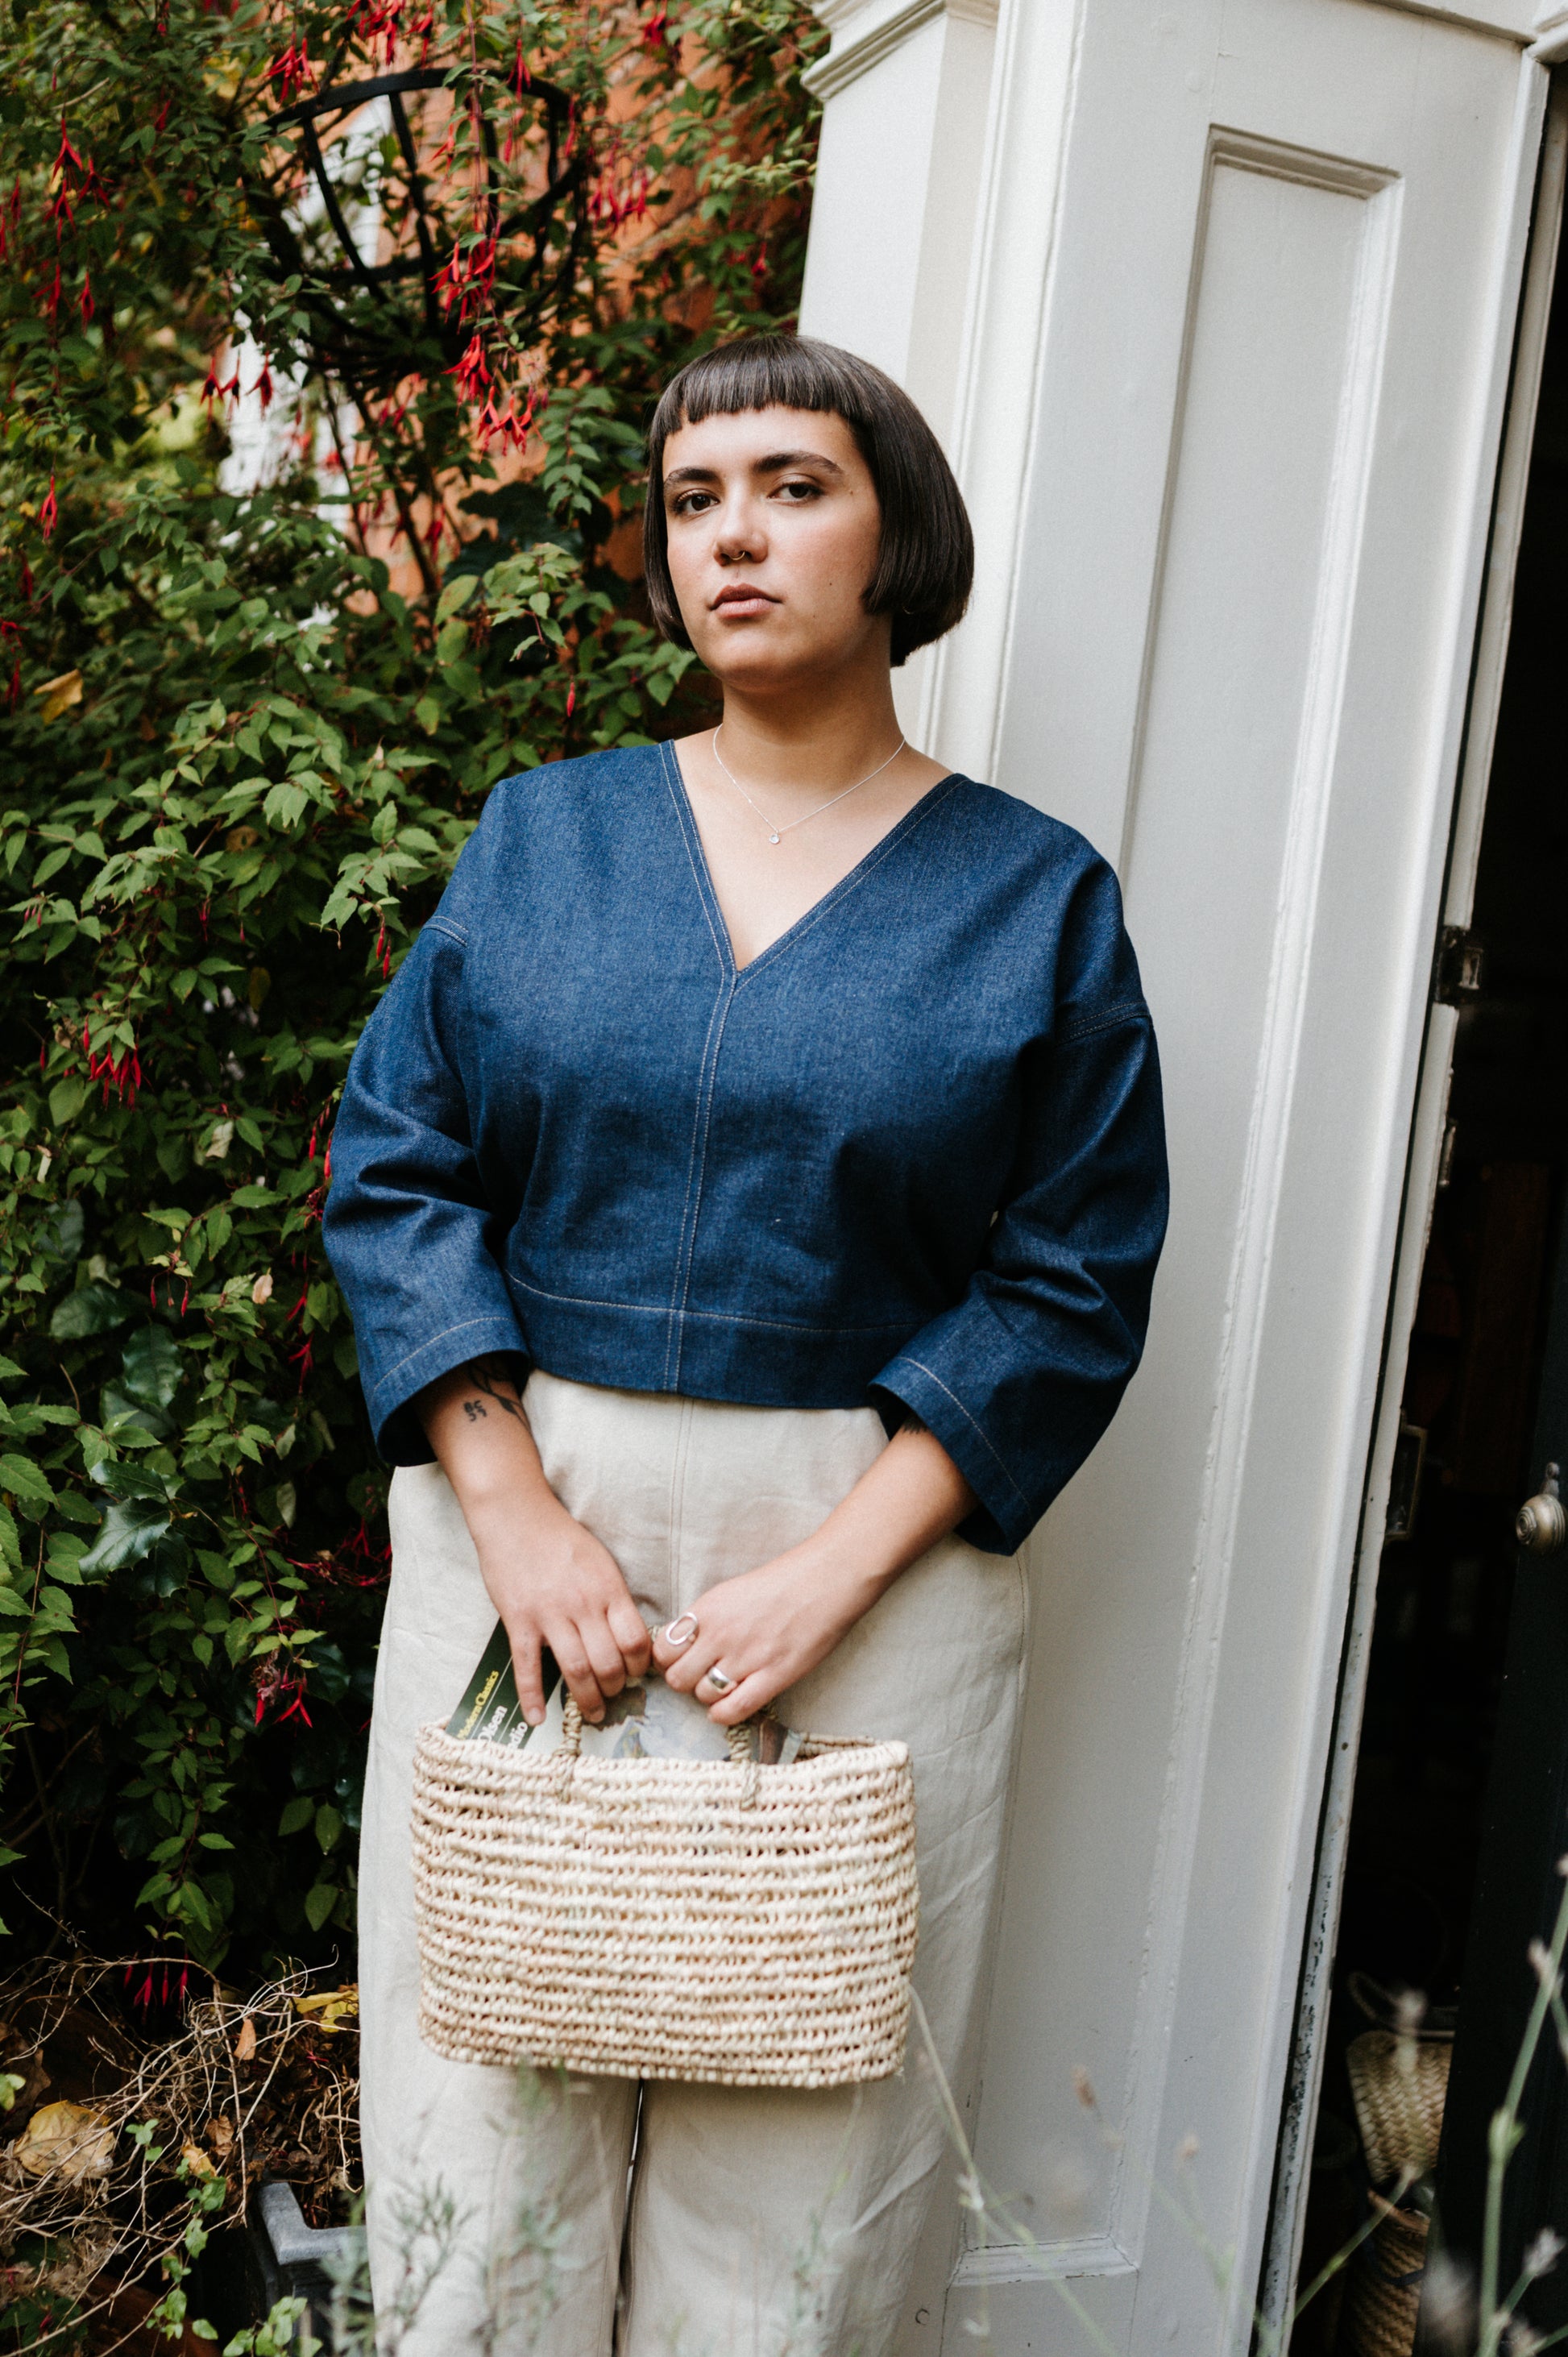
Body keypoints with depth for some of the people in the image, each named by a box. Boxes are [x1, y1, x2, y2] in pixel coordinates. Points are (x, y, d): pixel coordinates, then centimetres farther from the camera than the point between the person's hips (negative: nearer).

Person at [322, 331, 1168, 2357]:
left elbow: (1070, 1285, -2)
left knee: (797, 2113, 5)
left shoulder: (1037, 898, 2)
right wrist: (515, 1515, -9)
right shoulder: (543, 833, 7)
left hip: (871, 1533, -1)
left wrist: (835, 1568, -12)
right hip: (523, 1505, 2)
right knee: (487, 2081, 6)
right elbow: (397, 1161, 3)